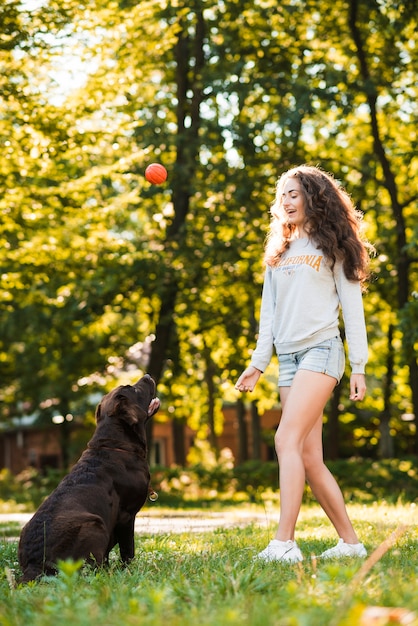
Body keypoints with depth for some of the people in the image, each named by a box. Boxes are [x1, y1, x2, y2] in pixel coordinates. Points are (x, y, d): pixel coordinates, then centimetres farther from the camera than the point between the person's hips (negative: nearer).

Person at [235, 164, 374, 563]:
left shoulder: (332, 247, 4)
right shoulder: (278, 253, 20)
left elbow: (352, 306, 0)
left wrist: (358, 366, -6)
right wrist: (258, 363, 11)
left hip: (321, 350, -6)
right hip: (287, 357, 6)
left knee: (287, 439, -22)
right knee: (310, 458, 0)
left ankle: (284, 542, -28)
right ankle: (350, 542, 7)